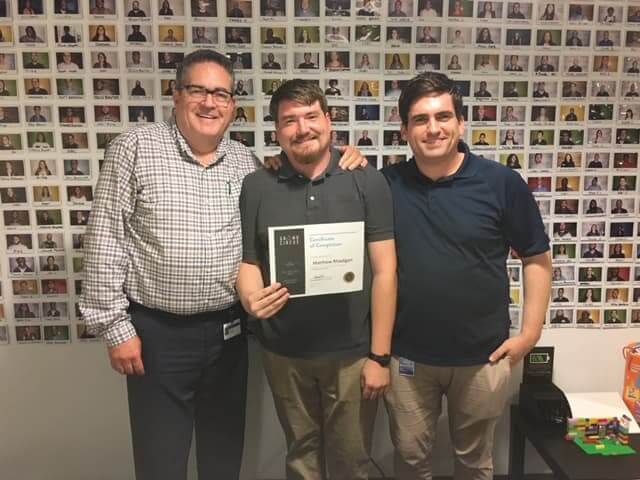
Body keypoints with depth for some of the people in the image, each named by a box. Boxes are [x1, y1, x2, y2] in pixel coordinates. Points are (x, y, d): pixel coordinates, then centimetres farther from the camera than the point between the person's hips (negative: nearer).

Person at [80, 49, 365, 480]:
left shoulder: (246, 162, 5)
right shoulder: (134, 149, -6)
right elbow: (105, 243, -7)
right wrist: (116, 327, -9)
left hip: (229, 330, 4)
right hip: (157, 332, -3)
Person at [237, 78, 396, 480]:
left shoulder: (367, 182, -5)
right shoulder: (256, 187, 1)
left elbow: (384, 270, -6)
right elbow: (247, 262, 5)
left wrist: (380, 354, -8)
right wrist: (251, 297, -19)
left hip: (352, 352, -1)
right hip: (284, 353, 2)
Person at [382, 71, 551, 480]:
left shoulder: (502, 182, -9)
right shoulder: (387, 183, -4)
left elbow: (537, 258, -1)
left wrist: (530, 332, -6)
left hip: (482, 356, 0)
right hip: (407, 355, 1)